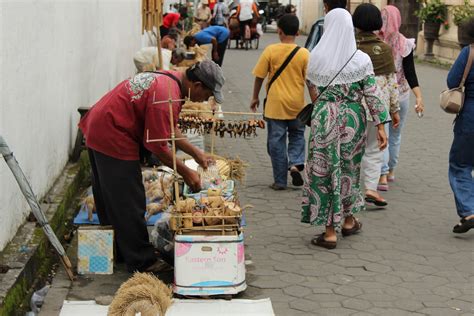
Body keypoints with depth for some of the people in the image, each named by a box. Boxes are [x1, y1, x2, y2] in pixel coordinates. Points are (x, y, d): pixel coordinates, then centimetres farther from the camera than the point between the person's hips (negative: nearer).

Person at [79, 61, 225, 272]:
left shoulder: (172, 80, 6)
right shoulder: (167, 98, -26)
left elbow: (167, 130, 15)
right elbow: (157, 146, -21)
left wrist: (196, 154, 13)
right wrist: (185, 173, -10)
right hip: (113, 138, -11)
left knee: (109, 197, 20)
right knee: (129, 203, -1)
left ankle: (118, 250, 34)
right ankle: (141, 262, 8)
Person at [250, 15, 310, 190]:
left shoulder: (270, 51, -7)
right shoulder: (304, 54, -5)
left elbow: (259, 76, -3)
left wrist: (255, 97, 11)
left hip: (275, 104, -1)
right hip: (297, 105, 1)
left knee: (276, 141, 7)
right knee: (297, 135, 22)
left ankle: (280, 181, 11)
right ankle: (296, 163, -2)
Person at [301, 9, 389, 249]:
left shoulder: (316, 58, -6)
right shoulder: (361, 60, -6)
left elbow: (314, 94, 4)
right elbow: (372, 94, -7)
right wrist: (380, 126, -3)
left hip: (324, 119, -2)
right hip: (353, 118, 2)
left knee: (325, 170, 5)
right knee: (350, 168, 19)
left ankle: (330, 232, 6)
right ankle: (348, 220, 35)